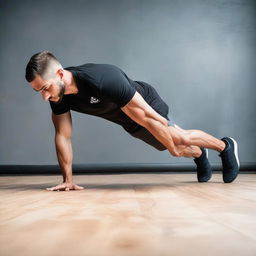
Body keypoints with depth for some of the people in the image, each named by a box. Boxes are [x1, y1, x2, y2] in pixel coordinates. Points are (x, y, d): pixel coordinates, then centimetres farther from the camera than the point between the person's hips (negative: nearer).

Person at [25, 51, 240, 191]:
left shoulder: (103, 79, -46)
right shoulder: (58, 95, -25)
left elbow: (147, 117, -40)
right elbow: (63, 135, -13)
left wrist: (175, 148, -28)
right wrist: (68, 180, -14)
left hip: (146, 103, -6)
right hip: (129, 122, 6)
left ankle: (225, 146, 25)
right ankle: (199, 155, 49)